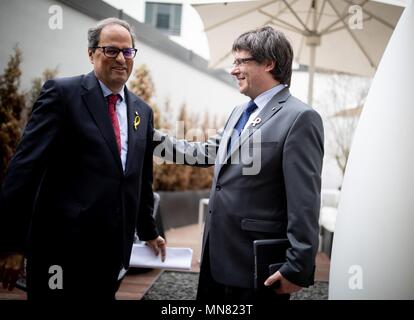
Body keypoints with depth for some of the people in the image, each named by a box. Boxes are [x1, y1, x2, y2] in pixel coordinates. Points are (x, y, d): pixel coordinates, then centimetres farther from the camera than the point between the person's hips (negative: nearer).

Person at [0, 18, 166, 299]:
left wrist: (149, 232, 22)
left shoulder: (142, 111, 12)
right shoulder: (62, 93, -6)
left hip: (113, 250, 6)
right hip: (62, 245, -5)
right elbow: (25, 166, -12)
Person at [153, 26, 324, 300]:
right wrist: (150, 136, 13)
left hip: (256, 264, -8)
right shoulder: (240, 112, 13)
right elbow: (206, 153, 16)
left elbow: (305, 203, -19)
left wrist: (298, 269, -18)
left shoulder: (300, 118, -16)